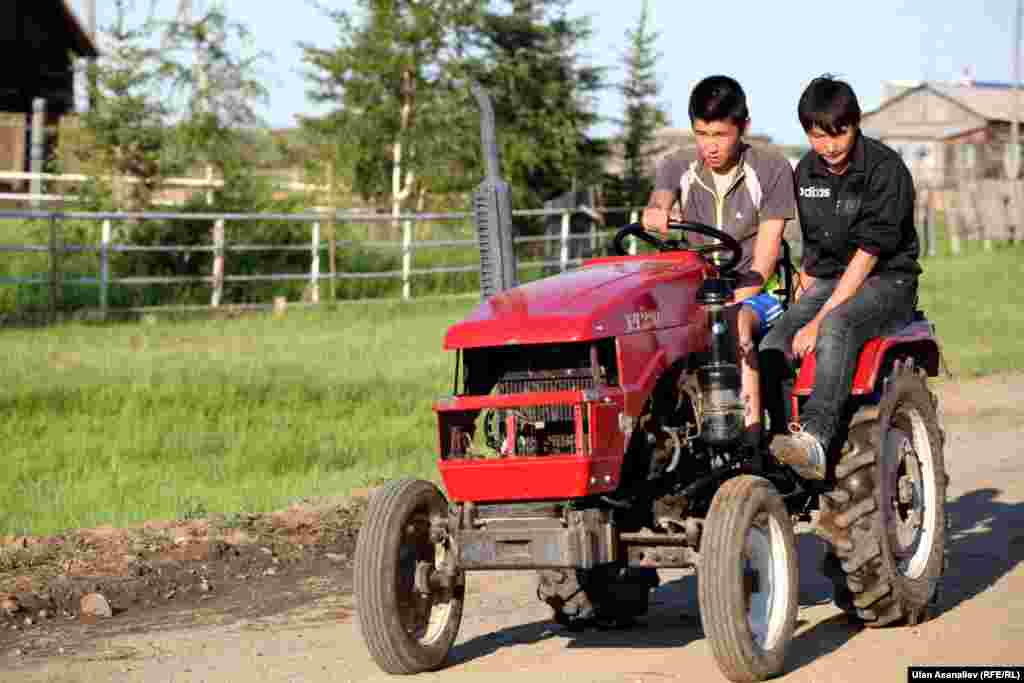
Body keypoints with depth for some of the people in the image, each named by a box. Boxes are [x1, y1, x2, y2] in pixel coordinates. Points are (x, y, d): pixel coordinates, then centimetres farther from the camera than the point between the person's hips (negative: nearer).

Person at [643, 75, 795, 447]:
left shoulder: (771, 171, -3)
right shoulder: (677, 169, 6)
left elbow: (762, 262, -7)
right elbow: (657, 204, -18)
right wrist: (656, 214, -43)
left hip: (751, 297, -3)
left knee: (734, 323, -38)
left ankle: (749, 441, -45)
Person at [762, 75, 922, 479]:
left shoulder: (885, 169, -13)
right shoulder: (806, 173, 9)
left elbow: (867, 253, -18)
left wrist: (820, 320, -22)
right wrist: (807, 304, 3)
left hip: (885, 282, -6)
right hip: (827, 280, 6)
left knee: (836, 327, -39)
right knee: (772, 352, -22)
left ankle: (816, 440, -53)